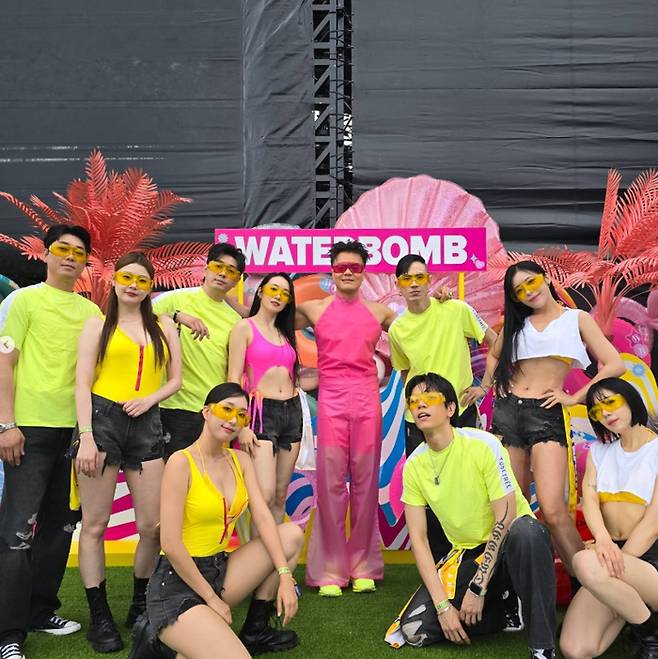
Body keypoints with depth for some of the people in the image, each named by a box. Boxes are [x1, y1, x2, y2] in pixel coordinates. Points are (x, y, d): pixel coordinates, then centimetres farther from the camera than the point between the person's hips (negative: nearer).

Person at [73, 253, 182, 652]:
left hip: (146, 425, 2)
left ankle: (140, 604, 20)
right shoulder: (99, 325, 8)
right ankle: (99, 617, 8)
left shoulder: (164, 327, 15)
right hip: (103, 419, -2)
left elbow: (175, 380, 14)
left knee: (153, 525, -1)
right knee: (95, 524, -1)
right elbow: (83, 383, 0)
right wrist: (86, 437, -10)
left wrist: (150, 398, -7)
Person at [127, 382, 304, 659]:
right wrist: (212, 599, -13)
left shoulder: (241, 460, 8)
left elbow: (263, 518, -1)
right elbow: (170, 544, -19)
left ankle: (255, 631, 11)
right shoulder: (182, 462, -15)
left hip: (220, 571, 8)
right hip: (178, 584, -8)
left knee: (292, 534, 0)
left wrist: (284, 575, -13)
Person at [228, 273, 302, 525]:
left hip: (292, 411, 6)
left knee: (280, 497, 8)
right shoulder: (245, 327, -1)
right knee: (265, 495, -16)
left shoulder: (285, 332, 16)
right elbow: (234, 379, -7)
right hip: (262, 412, -6)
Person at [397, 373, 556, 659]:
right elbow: (418, 539, -4)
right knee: (414, 629, -15)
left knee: (526, 531, -40)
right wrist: (443, 605, -14)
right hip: (467, 553, 4)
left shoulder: (483, 445, -18)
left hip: (508, 543, -4)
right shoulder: (414, 466, -4)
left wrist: (478, 588, -21)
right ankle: (502, 611, 8)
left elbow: (505, 519, -20)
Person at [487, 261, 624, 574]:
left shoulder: (577, 319, 8)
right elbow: (494, 355, 35)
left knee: (552, 510, -18)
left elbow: (614, 365, 1)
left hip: (546, 415, -4)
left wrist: (575, 398, -3)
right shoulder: (516, 323, 17)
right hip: (507, 411, 4)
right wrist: (488, 385, 17)